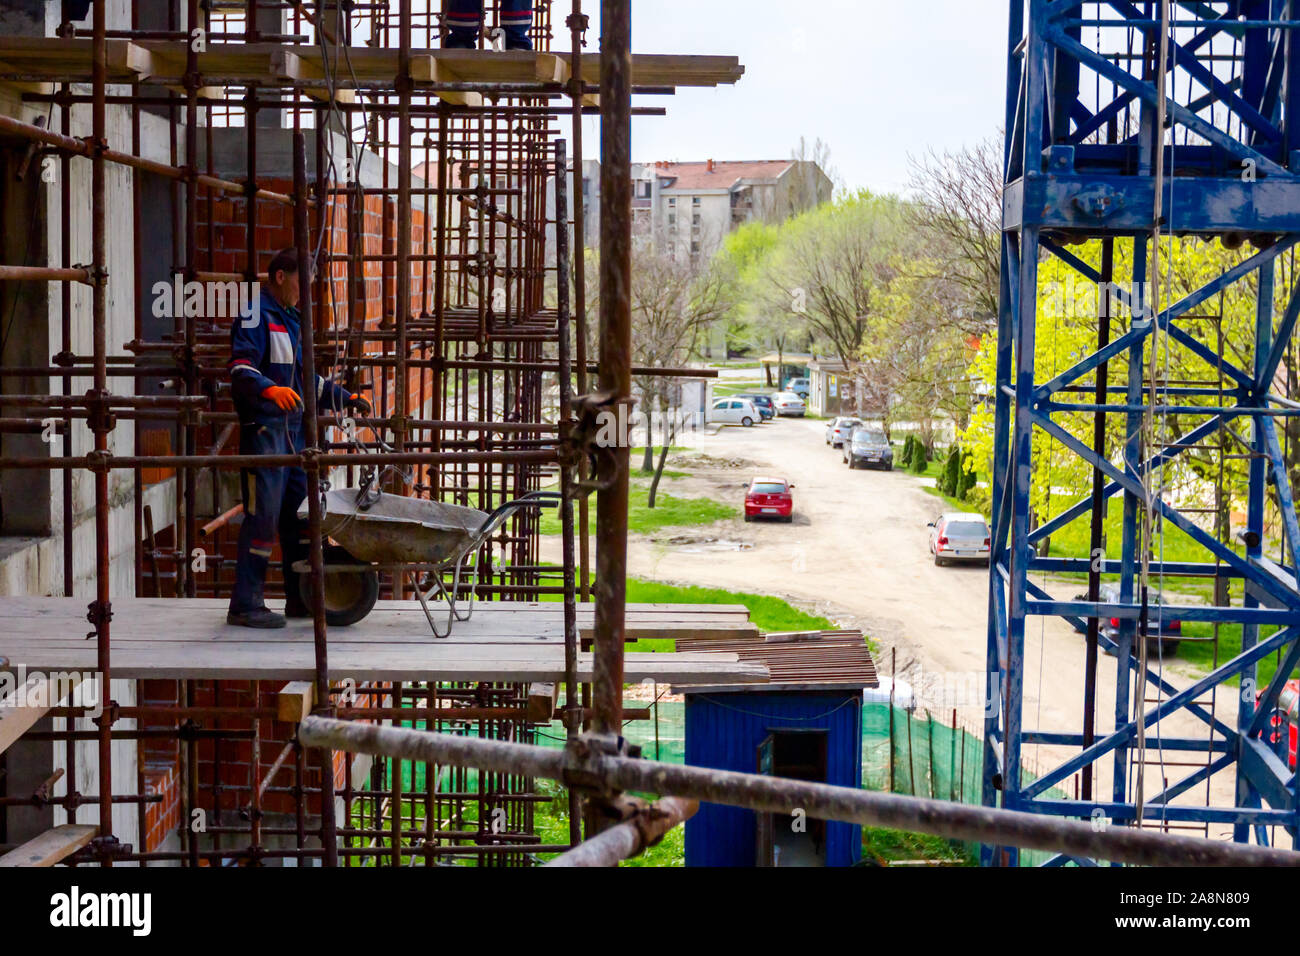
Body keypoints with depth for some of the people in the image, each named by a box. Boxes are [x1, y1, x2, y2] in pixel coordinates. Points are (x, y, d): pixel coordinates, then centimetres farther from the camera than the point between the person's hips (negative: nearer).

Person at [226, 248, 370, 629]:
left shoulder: (292, 319, 22)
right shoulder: (256, 316, -7)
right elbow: (240, 368, -22)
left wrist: (346, 398, 26)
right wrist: (269, 389, -40)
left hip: (294, 428, 9)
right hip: (264, 428, -9)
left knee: (299, 510, 12)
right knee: (263, 515, -10)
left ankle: (300, 598, 20)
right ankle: (245, 605, -5)